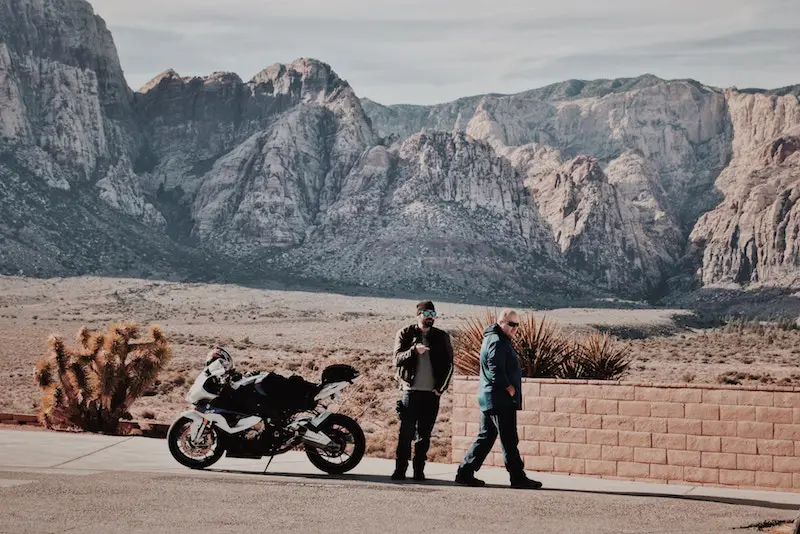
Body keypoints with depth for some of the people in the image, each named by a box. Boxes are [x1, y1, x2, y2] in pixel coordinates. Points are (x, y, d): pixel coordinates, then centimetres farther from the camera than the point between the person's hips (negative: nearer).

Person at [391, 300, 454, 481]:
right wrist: (414, 350, -24)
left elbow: (449, 364, 13)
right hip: (411, 391, -2)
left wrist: (442, 387, 2)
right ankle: (400, 470, -3)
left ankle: (419, 471, 7)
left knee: (424, 435, 3)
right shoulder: (405, 334, 5)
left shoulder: (442, 337, 11)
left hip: (432, 393, 2)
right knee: (406, 433, -6)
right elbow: (397, 359, -6)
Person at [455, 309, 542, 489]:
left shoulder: (496, 340, 20)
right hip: (500, 400, -11)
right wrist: (510, 388, -16)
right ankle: (518, 477, -2)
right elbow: (495, 370, -23)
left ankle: (465, 472, 11)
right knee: (509, 440, -6)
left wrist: (510, 389, 17)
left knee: (485, 437, 11)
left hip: (489, 400, 11)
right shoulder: (497, 341, -13)